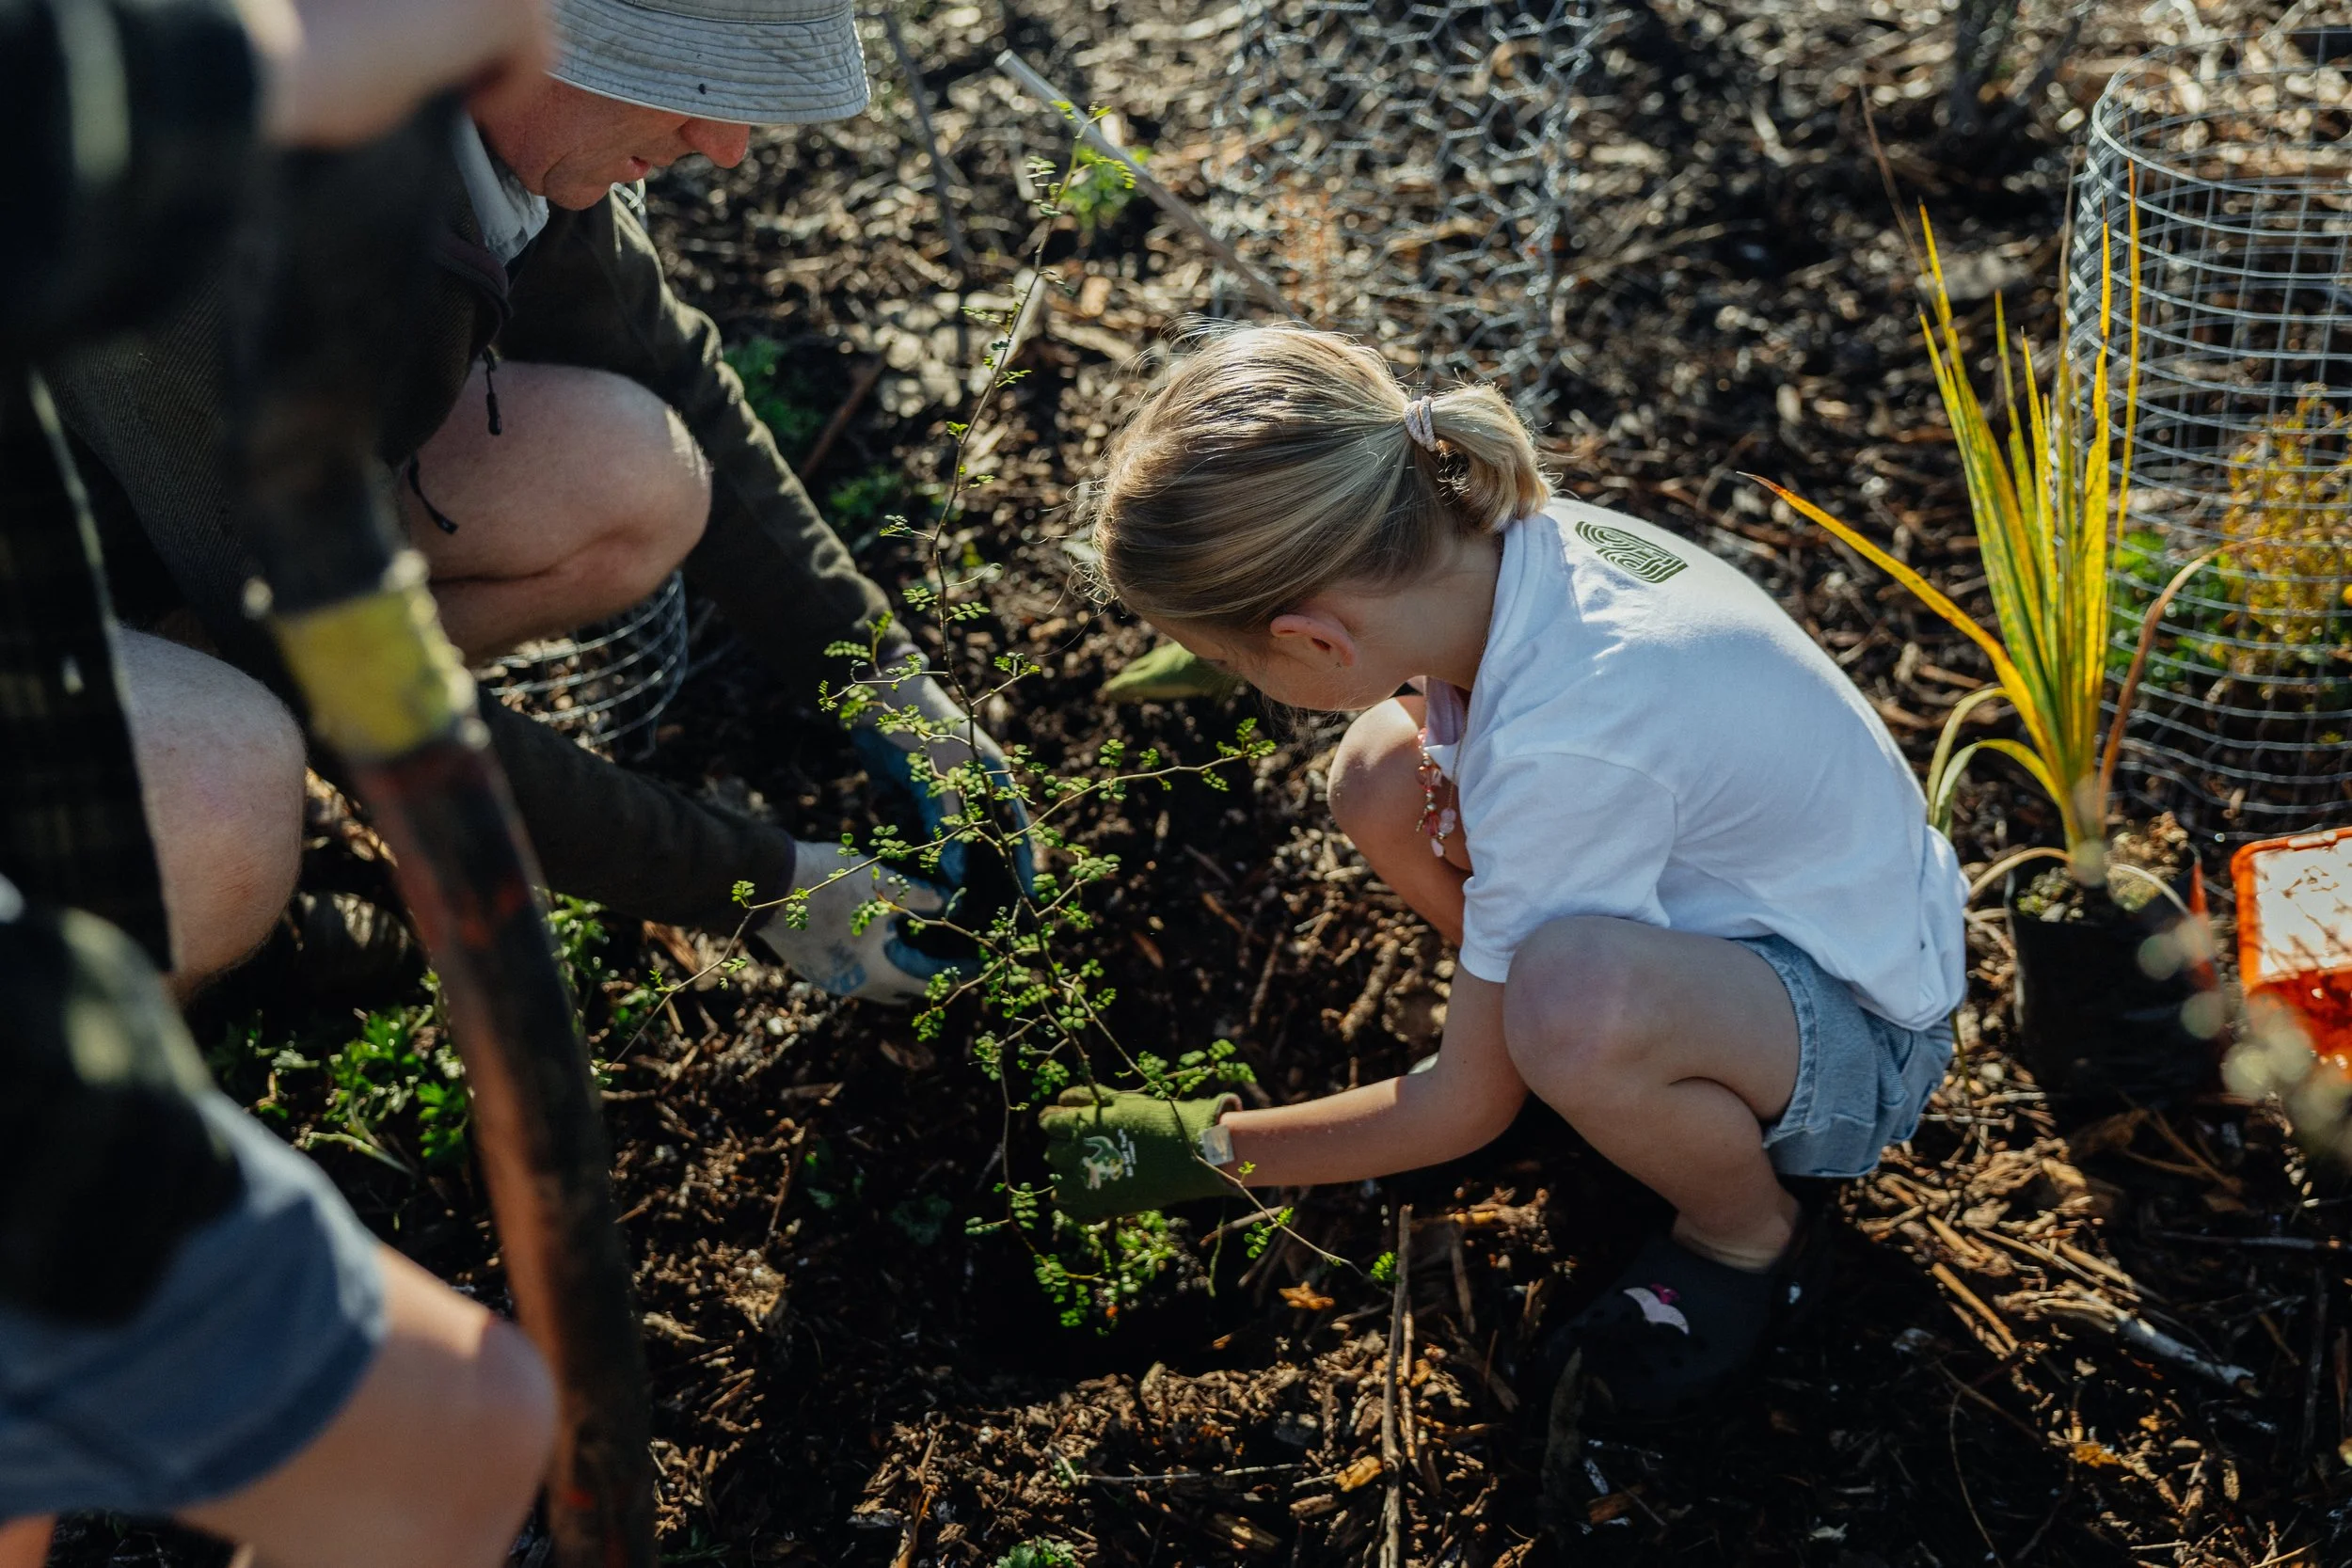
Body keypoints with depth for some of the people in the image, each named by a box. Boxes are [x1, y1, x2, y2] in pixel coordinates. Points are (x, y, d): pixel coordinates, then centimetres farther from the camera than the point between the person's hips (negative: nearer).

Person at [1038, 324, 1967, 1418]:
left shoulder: (1568, 748, -36)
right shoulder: (1511, 541, -15)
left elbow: (1466, 1110, -22)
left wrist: (1204, 1149, -10)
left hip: (1863, 1039, -7)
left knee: (1575, 999, -40)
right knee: (1383, 775, -9)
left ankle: (1744, 1235, -6)